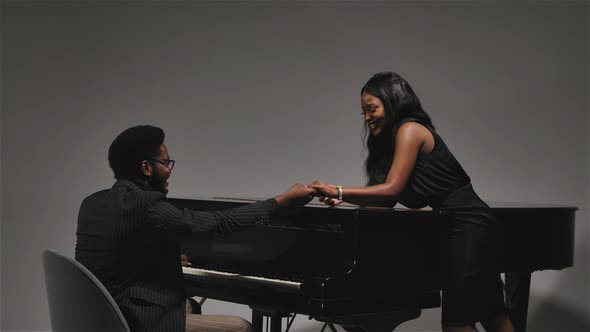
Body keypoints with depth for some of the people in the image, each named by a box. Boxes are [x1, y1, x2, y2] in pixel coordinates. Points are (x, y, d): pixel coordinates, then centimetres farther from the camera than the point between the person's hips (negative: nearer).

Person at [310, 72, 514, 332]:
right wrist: (341, 199, -1)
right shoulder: (391, 139, 17)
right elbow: (388, 201, 9)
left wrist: (337, 190, -16)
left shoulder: (410, 130, -11)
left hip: (467, 225, -10)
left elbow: (392, 189, -19)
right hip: (468, 224, 10)